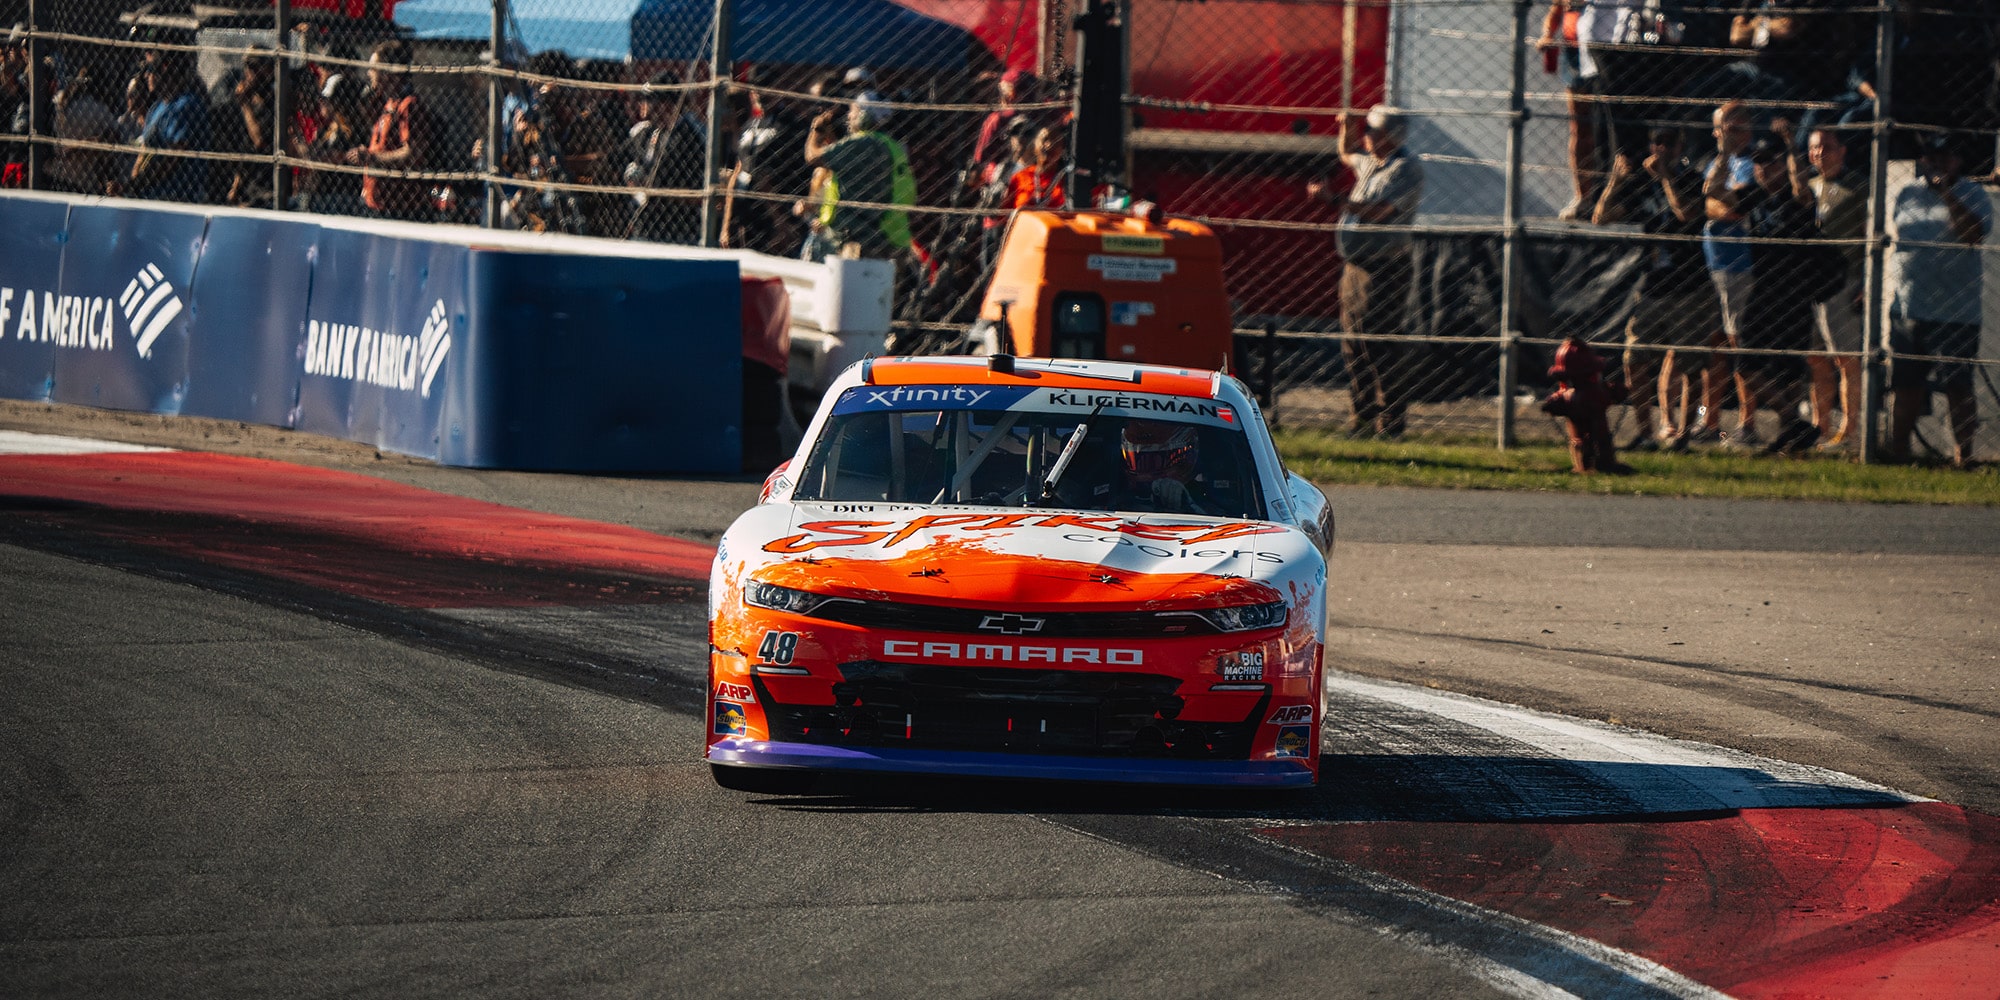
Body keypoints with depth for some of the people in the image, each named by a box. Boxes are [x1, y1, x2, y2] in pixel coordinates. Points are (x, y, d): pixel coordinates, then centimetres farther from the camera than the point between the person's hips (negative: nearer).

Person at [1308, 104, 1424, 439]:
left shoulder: (1406, 169, -11)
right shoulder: (1370, 162, 17)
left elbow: (1380, 211, -23)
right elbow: (1347, 154, 40)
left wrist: (1335, 198, -24)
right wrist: (1348, 124, 21)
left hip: (1384, 268, -10)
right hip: (1355, 265, 10)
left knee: (1384, 347, -11)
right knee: (1354, 345, 10)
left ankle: (1390, 421, -10)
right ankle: (1364, 415, 16)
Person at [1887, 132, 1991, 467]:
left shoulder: (1971, 195, -2)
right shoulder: (1907, 194, 12)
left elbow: (1974, 234, -20)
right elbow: (1891, 235, 22)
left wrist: (1947, 192, -23)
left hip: (1956, 311, -4)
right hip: (1907, 309, 4)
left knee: (1958, 387, -3)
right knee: (1905, 384, 9)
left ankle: (1963, 452, 3)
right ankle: (1898, 449, 18)